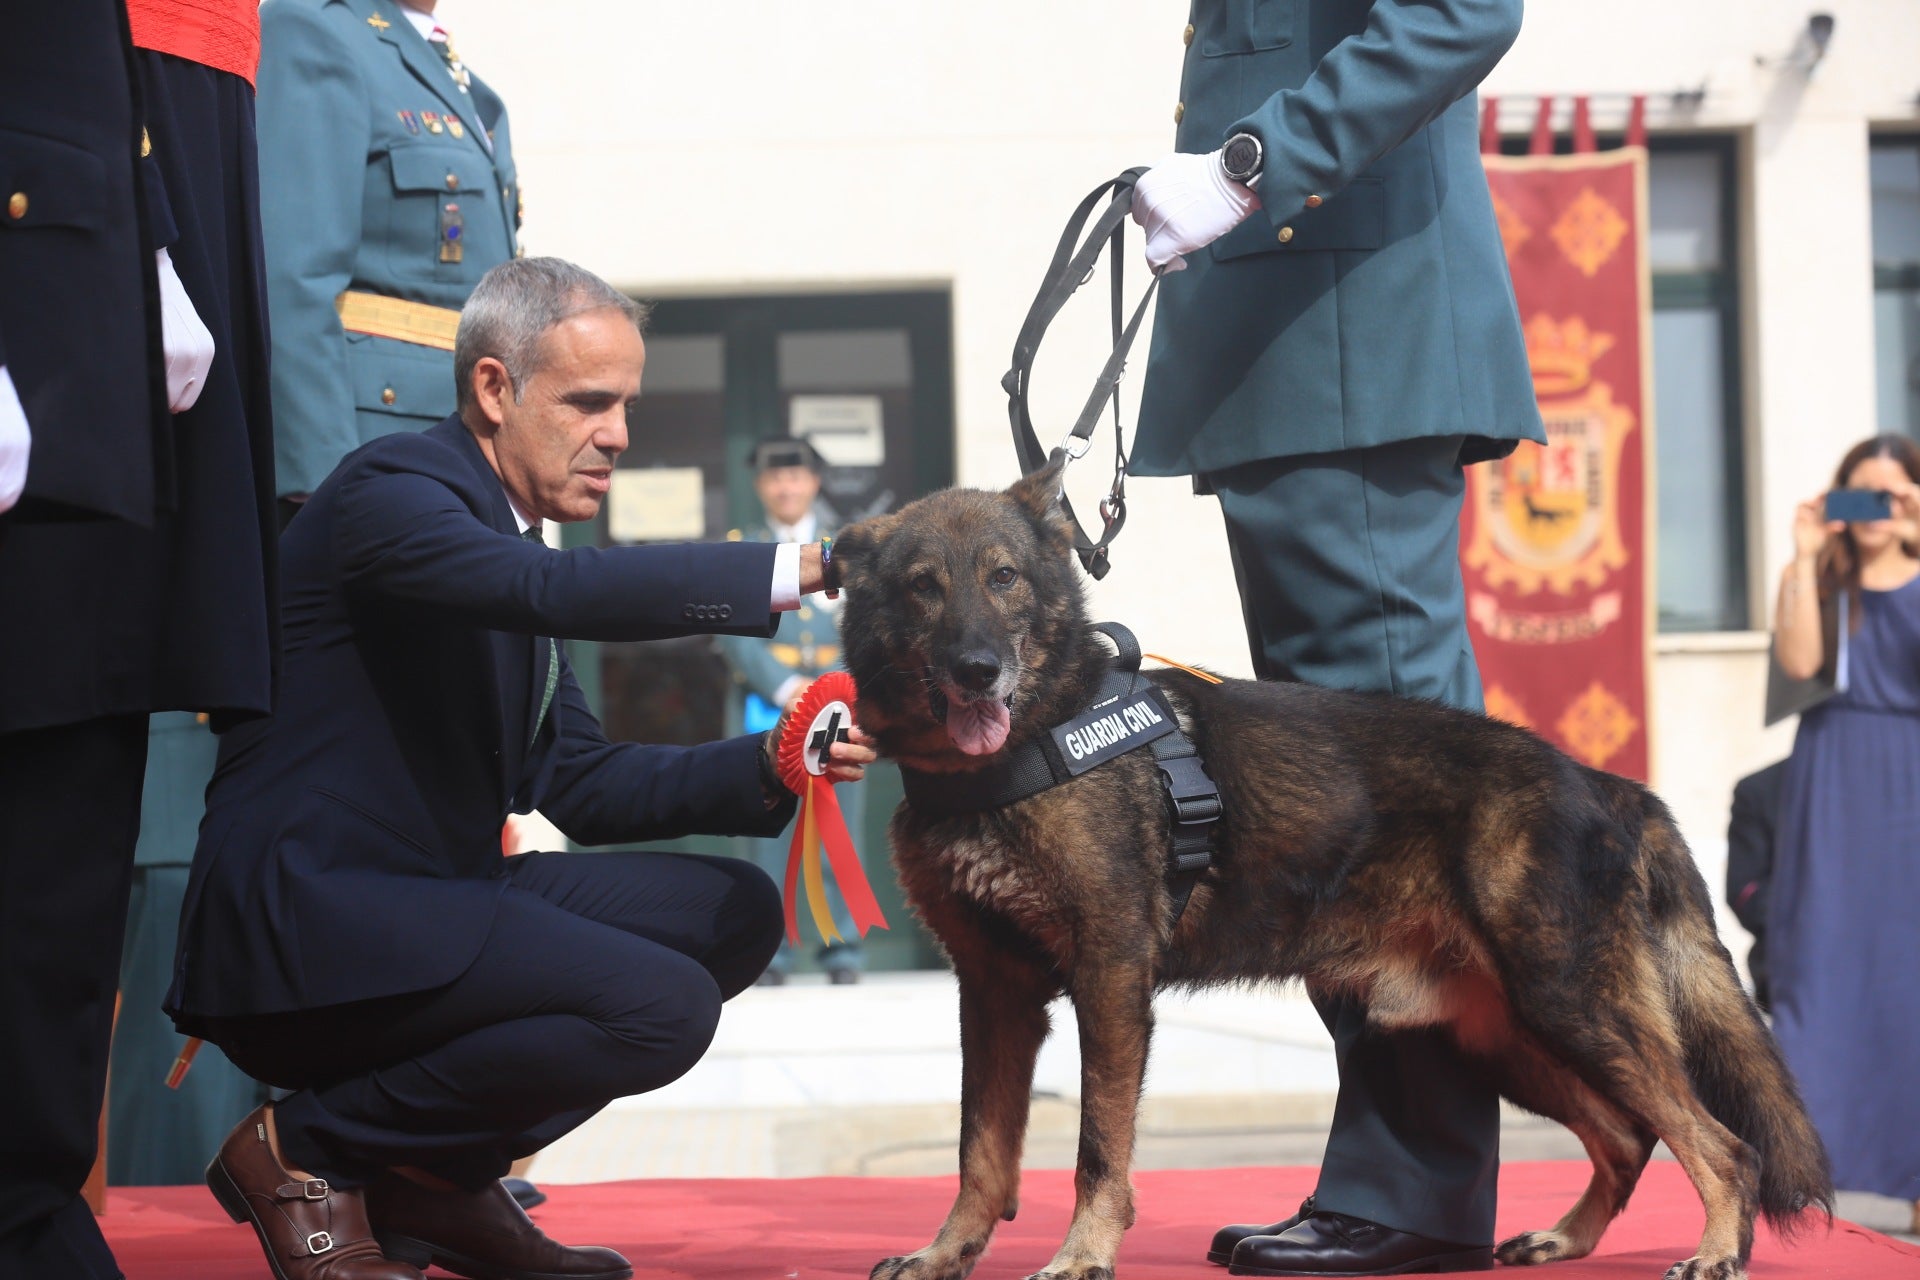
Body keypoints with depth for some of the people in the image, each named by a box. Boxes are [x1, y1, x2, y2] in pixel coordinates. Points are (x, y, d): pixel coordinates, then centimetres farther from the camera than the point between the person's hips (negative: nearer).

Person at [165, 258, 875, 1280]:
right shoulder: (391, 490, -11)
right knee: (661, 1006, -23)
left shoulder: (509, 532, 18)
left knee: (733, 911, 7)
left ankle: (434, 1178, 8)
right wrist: (795, 570, -30)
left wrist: (764, 768, 1)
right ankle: (305, 1150, -7)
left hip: (427, 903, 10)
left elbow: (579, 784, 16)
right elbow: (562, 591, -31)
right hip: (306, 920, -10)